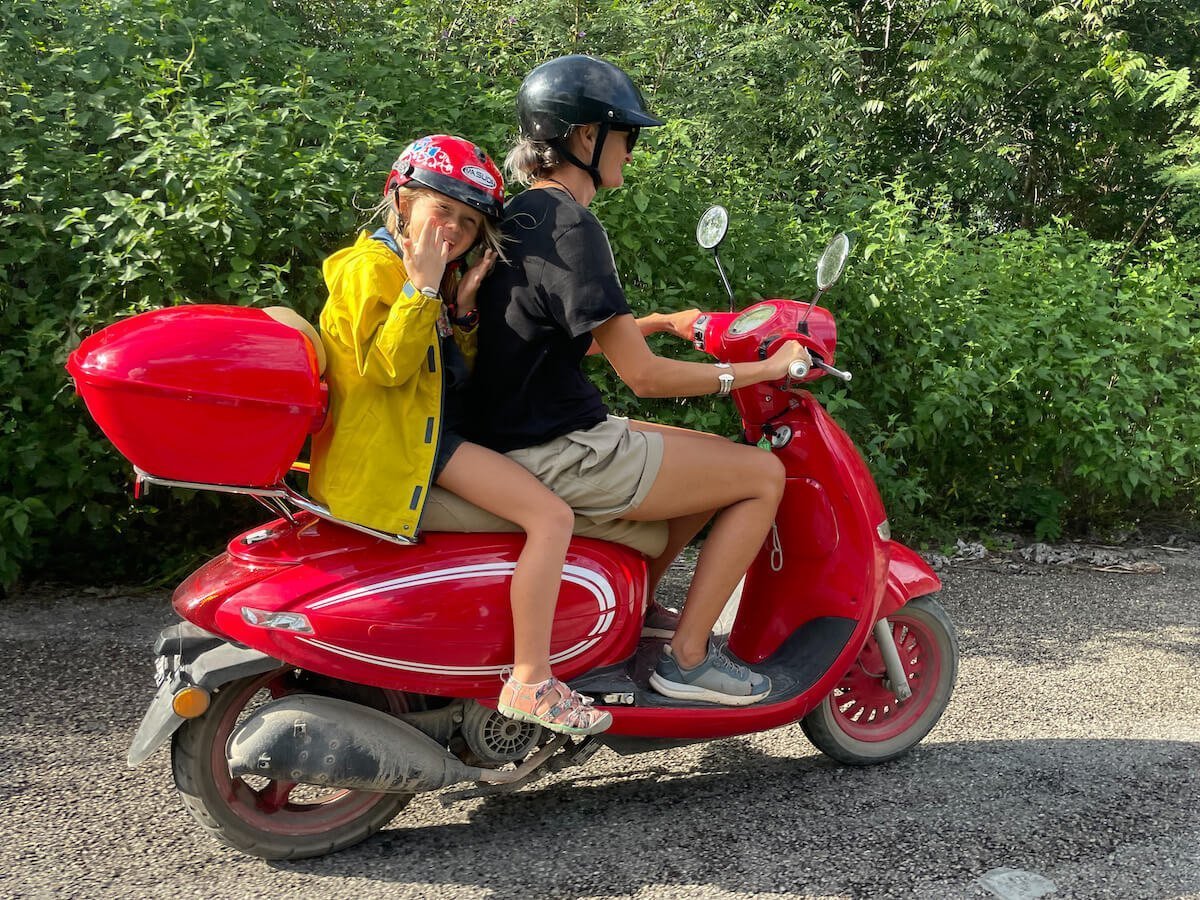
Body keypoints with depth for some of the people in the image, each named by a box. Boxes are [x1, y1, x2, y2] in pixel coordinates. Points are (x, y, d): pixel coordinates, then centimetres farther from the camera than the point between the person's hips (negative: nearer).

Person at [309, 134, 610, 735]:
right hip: (393, 440, -10)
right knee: (552, 516, -20)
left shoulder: (434, 274, 20)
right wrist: (421, 287, -22)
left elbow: (459, 370, 18)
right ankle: (529, 682, -16)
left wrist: (463, 308, 3)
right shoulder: (372, 267, -9)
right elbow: (384, 366, -20)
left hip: (433, 430, 10)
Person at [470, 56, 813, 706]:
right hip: (560, 455, -10)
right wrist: (761, 370, -9)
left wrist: (662, 322, 19)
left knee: (721, 459, 22)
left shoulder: (521, 215, 13)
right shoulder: (569, 225, -18)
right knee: (763, 474, -3)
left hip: (523, 433, 10)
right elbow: (644, 376, -19)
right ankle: (687, 657, 2)